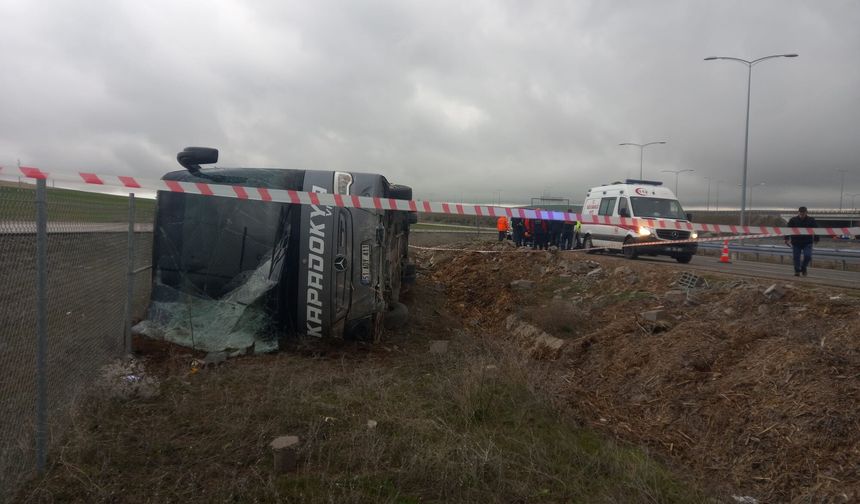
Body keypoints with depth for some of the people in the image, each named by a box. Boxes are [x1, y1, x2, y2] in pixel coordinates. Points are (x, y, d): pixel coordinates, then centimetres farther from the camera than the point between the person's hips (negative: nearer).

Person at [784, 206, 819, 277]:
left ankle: (803, 267, 16)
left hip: (807, 242, 0)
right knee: (796, 257, 1)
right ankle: (797, 271, 15)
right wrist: (787, 238, -7)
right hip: (796, 242, 0)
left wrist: (816, 239, 8)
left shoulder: (811, 220, -1)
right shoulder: (793, 220, -2)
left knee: (807, 256, -11)